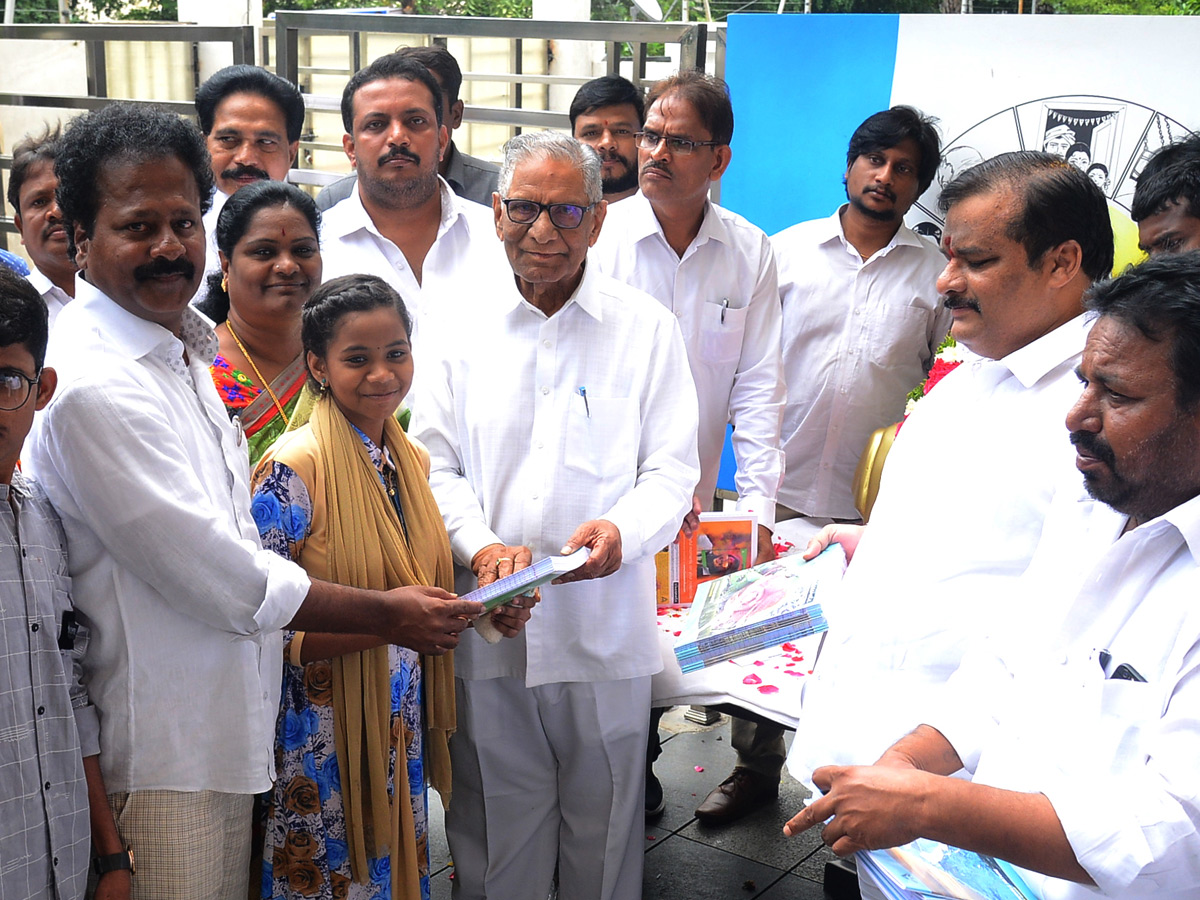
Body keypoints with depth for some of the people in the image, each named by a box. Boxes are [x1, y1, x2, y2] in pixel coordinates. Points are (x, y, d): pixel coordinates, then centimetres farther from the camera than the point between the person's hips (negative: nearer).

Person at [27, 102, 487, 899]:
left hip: (225, 727, 9)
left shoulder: (184, 348, 10)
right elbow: (215, 577, -19)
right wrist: (387, 614, -10)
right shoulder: (92, 385, -21)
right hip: (161, 752, -9)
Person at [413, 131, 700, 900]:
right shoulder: (465, 324, 5)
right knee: (494, 838, 12)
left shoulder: (646, 327, 2)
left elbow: (672, 469, 1)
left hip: (607, 630, -1)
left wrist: (621, 530, -21)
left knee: (604, 834, 12)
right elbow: (436, 464, 5)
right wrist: (481, 546, -15)